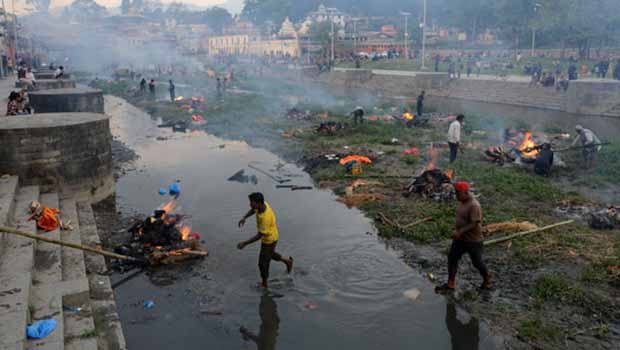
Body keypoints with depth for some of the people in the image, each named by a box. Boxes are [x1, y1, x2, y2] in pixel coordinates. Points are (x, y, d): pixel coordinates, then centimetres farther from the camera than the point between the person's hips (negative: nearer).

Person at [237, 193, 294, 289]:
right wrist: (244, 218, -6)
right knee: (269, 254, 31)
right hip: (269, 237, 8)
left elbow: (259, 236, -32)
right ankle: (287, 261, 47)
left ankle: (264, 284, 32)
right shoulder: (262, 204, -17)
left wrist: (245, 243, -26)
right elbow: (253, 210, 8)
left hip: (269, 240, -8)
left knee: (263, 262, 10)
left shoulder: (266, 217, -40)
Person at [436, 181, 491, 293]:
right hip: (460, 238, 8)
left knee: (477, 262, 8)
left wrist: (460, 232, -33)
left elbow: (474, 224, -29)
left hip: (473, 240, -8)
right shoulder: (462, 202, 3)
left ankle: (487, 280, 35)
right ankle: (450, 284, 15)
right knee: (452, 258, 6)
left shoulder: (474, 205, -25)